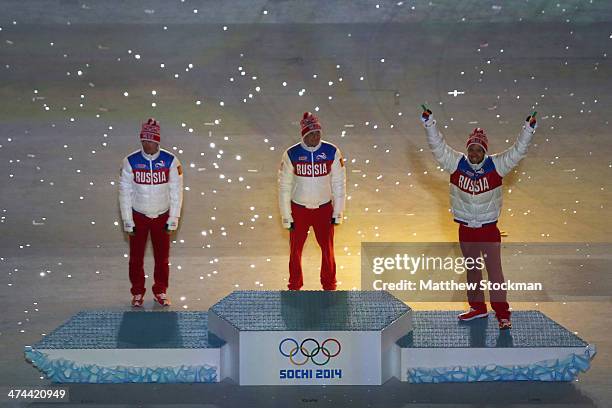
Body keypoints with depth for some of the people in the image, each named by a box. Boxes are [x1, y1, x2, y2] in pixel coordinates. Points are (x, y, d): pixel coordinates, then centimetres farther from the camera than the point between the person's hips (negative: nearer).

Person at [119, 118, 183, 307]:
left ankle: (160, 292, 22)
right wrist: (127, 221, -7)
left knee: (162, 256, 7)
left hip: (162, 216, 0)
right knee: (136, 257, 4)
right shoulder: (130, 161, -10)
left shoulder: (170, 161, -9)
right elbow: (125, 192, -5)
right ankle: (137, 293, 19)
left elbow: (176, 192, -4)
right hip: (138, 215, 0)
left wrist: (173, 219, -6)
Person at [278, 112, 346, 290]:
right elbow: (284, 187, -5)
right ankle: (294, 286, 28)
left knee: (327, 248, 9)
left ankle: (329, 286, 27)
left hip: (324, 209, 1)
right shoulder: (291, 154, -13)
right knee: (296, 250, 10)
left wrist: (338, 213, 0)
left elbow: (339, 183, -1)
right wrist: (286, 217, -5)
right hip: (298, 209, 0)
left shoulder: (332, 152, -10)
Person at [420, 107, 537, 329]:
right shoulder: (457, 163, -3)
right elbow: (438, 146, -4)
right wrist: (429, 124, -12)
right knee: (472, 270, 16)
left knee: (495, 271, -4)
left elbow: (517, 151, -8)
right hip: (466, 229, 3)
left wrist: (528, 129, -17)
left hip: (489, 228, -3)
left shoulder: (496, 165, -6)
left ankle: (502, 313, 0)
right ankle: (478, 307, 31)